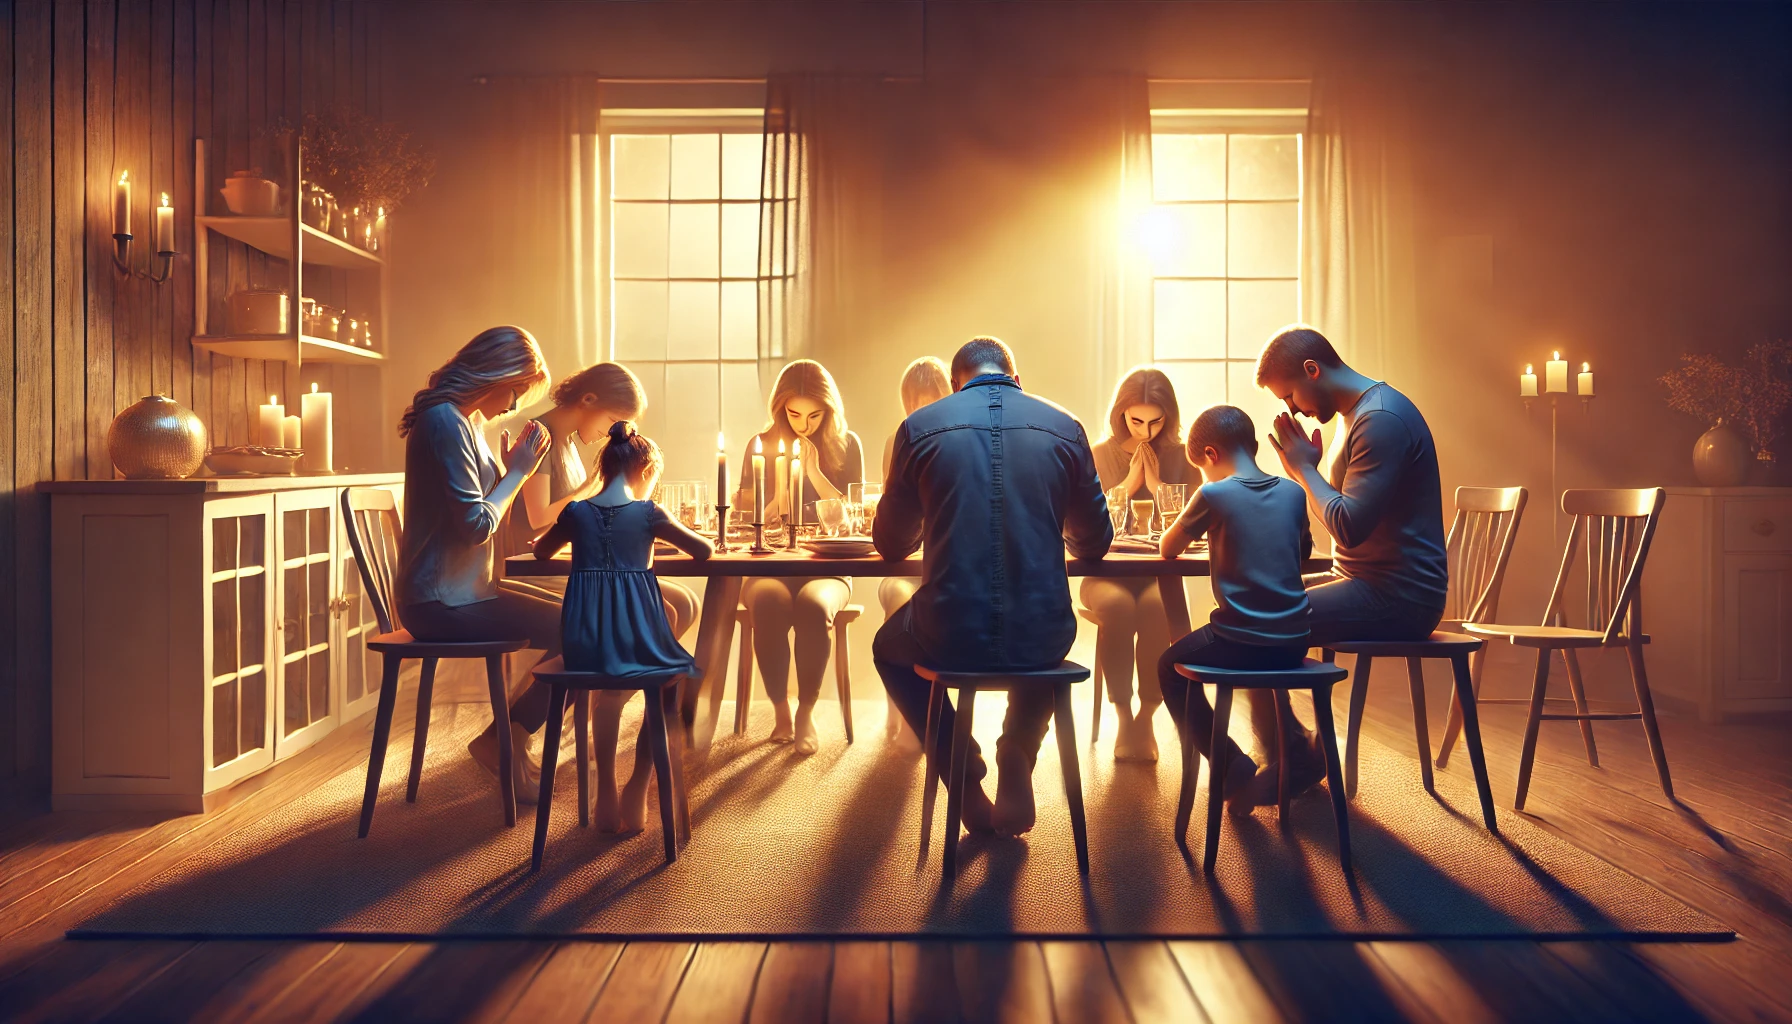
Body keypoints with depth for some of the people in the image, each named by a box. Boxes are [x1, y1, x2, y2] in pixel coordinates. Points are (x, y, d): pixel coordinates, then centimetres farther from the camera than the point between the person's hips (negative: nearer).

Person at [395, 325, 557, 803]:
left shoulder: (469, 420, 14)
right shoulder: (446, 422, -17)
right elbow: (477, 525, -20)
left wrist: (515, 463, 6)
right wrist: (519, 469, -10)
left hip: (463, 590, 10)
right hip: (442, 603, -10)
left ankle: (509, 737, 16)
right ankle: (503, 739, 2)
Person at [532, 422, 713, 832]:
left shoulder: (576, 513, 6)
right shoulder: (648, 514, -2)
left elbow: (541, 552, 25)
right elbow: (705, 551, 6)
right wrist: (662, 540, 23)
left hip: (584, 644, 3)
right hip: (638, 640, -3)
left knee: (610, 693, 36)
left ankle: (607, 797, 33)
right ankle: (636, 791, 21)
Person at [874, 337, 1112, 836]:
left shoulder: (920, 426, 0)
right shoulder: (1064, 427, 3)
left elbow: (891, 544, 10)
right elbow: (1094, 543, 12)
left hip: (949, 639, -1)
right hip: (1042, 639, 2)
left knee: (889, 645, 34)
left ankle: (961, 765, 22)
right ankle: (1017, 756, 22)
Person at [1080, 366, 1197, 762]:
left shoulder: (1181, 458, 6)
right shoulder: (1097, 455, 6)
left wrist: (1156, 484, -8)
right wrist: (1129, 483, -7)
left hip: (1160, 573, 0)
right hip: (1105, 572, 0)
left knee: (1156, 607, -34)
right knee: (1117, 606, -34)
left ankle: (1146, 717, -18)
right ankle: (1123, 716, -19)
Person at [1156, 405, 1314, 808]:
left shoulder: (1213, 495, -10)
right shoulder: (1293, 492, 5)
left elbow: (1168, 548, 2)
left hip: (1241, 641, -6)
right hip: (1294, 642, 6)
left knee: (1171, 667, 19)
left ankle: (1234, 768, 10)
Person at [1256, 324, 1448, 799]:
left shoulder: (1383, 419, -18)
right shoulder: (1360, 414, 16)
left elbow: (1349, 526, -24)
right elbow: (1338, 514, 19)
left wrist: (1304, 467, -12)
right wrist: (1302, 468, 4)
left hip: (1398, 598, -11)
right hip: (1367, 582, 11)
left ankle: (1296, 764, 0)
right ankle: (1286, 753, 17)